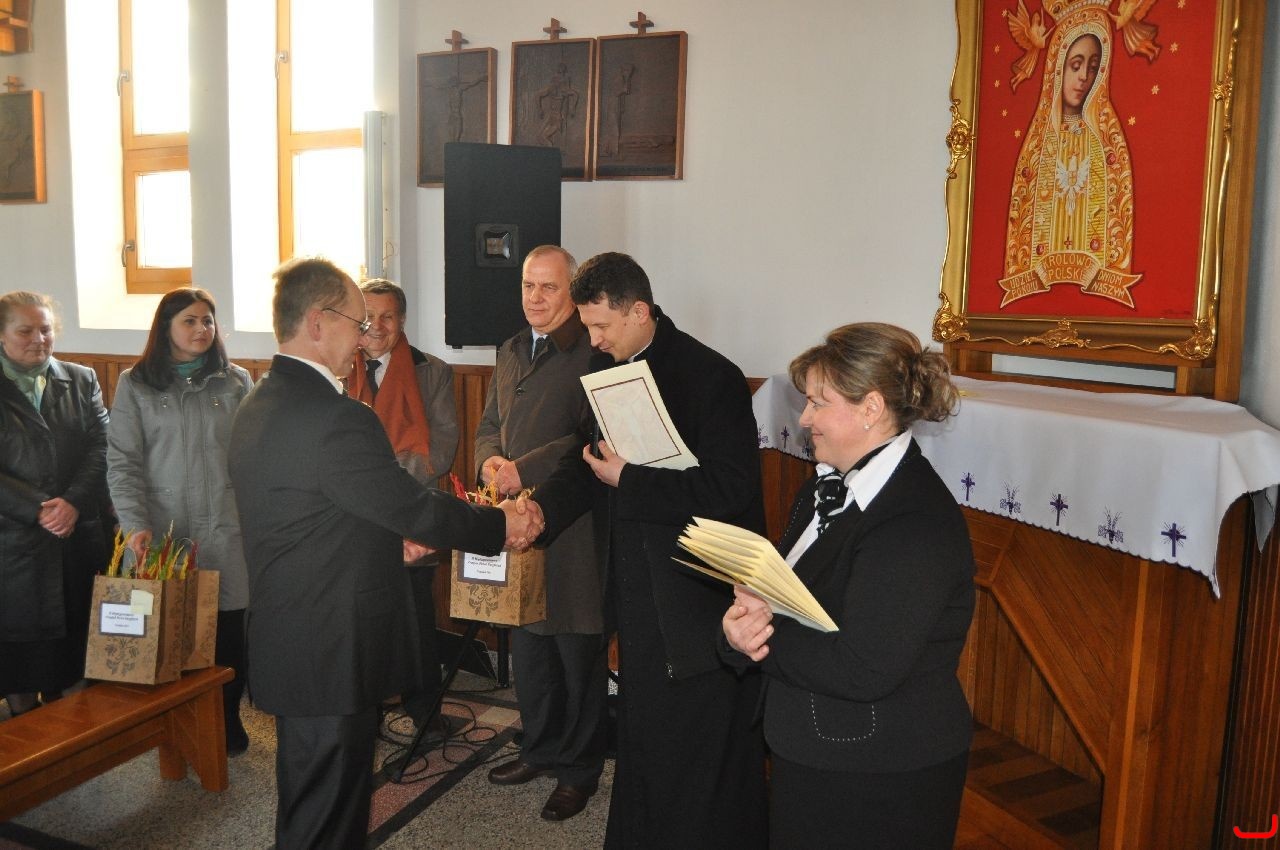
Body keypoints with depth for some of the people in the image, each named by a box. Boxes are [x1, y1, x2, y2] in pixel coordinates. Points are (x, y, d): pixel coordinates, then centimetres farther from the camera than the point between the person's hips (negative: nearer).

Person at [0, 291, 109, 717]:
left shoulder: (81, 381, 7)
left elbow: (101, 447, -1)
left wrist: (73, 501, -14)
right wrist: (38, 509, -16)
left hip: (78, 536, 3)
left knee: (68, 645, 11)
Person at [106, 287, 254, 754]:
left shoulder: (236, 382, 5)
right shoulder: (134, 384, 3)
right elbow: (122, 462, -1)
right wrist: (135, 525, -12)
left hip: (227, 531, 1)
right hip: (163, 532, 0)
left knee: (228, 630, 4)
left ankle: (227, 723, 23)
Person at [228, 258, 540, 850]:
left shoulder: (258, 406, 7)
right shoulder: (336, 418, -26)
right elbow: (415, 510, -20)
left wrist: (392, 536, 14)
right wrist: (500, 526, -6)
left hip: (284, 642, 10)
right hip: (333, 654, -10)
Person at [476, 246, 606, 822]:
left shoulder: (592, 352, -12)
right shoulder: (511, 352, 15)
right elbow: (489, 424, 20)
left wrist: (525, 469, -21)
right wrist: (490, 460, -1)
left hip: (573, 525, -8)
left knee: (578, 650, 5)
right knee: (527, 644, 19)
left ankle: (580, 769, 22)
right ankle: (539, 749, 37)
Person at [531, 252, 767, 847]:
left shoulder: (711, 376, -18)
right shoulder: (607, 368, 5)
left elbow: (730, 488, -22)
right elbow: (587, 459, 8)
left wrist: (628, 479, -22)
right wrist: (541, 510, -10)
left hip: (700, 602, -7)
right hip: (638, 594, 8)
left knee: (703, 754, 7)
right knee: (642, 741, 24)